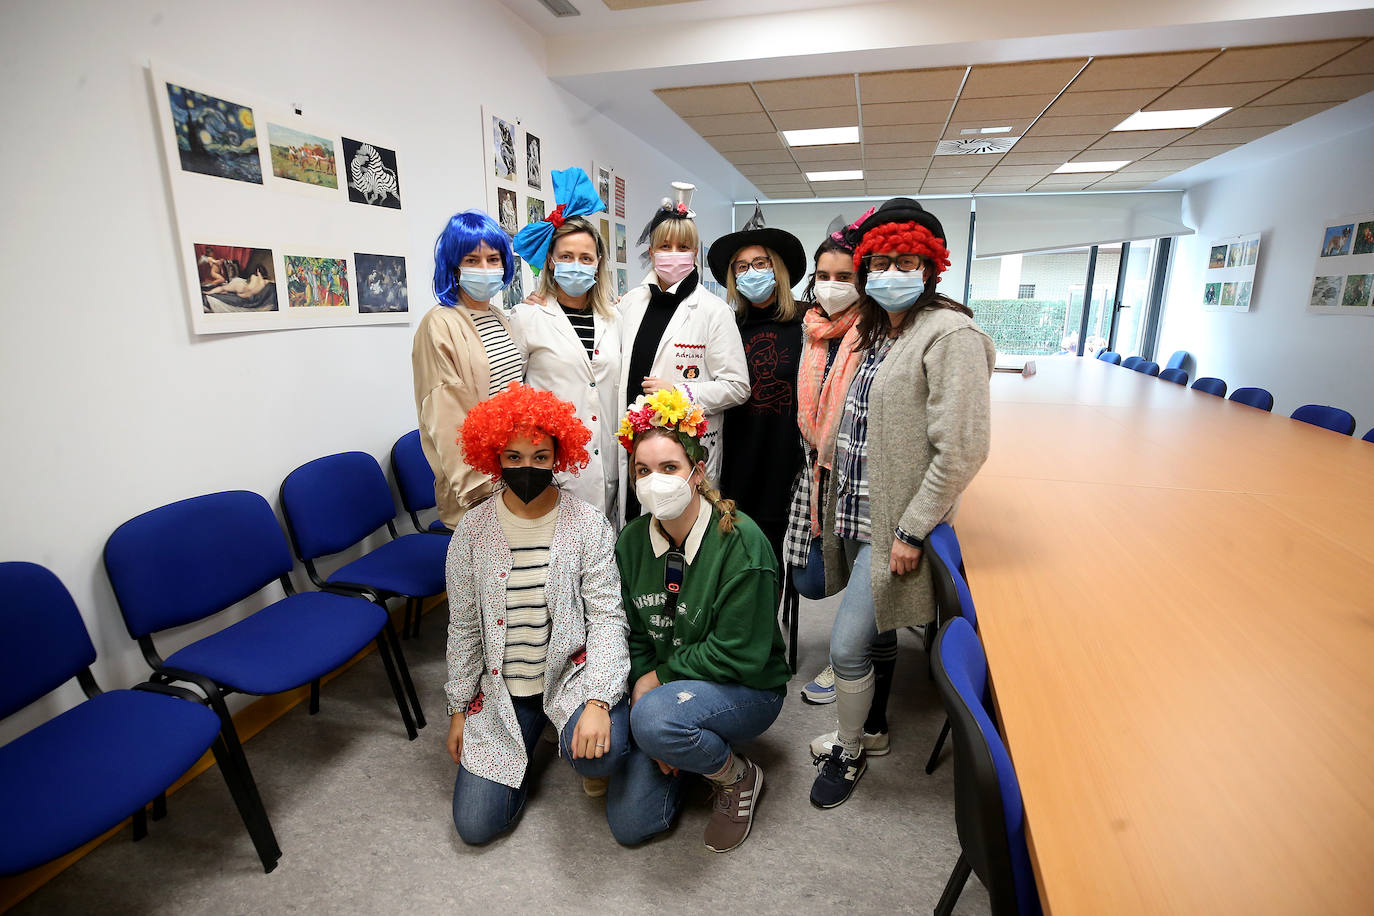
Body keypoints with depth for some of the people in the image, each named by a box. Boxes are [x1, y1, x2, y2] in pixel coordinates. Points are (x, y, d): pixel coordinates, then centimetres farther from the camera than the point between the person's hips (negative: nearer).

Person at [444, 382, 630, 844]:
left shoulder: (588, 523, -12)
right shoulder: (473, 529, -5)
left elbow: (607, 617, -13)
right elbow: (463, 629, 5)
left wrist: (598, 701, -25)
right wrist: (459, 708, 8)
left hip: (572, 673, -2)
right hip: (501, 686, 3)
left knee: (601, 754, -31)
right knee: (475, 824, 1)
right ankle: (529, 735, 28)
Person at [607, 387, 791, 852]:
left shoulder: (740, 542, -24)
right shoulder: (632, 540, -6)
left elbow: (738, 654, -21)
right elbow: (634, 633, 2)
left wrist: (660, 676, -13)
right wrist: (641, 683, -13)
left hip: (746, 690, -5)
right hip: (661, 686, 5)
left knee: (654, 718, -35)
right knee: (629, 824, -2)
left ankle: (739, 777, -3)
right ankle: (686, 745, 25)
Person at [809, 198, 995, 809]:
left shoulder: (950, 335, -14)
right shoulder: (875, 332, 13)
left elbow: (961, 451, -20)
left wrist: (911, 531, -18)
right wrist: (835, 504, 14)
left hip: (897, 525, -7)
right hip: (857, 515, 7)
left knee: (846, 645, -3)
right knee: (874, 632, 19)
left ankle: (847, 753, 22)